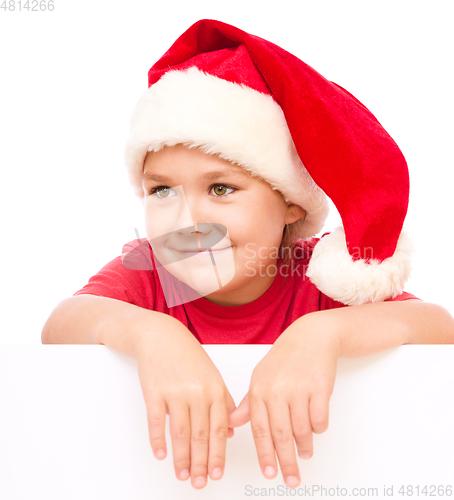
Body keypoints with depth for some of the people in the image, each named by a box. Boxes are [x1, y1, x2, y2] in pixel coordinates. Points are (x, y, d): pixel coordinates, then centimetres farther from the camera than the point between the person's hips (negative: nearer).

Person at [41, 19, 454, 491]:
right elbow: (59, 326, -25)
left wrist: (323, 332, -39)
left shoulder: (319, 276, -12)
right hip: (165, 477, 1)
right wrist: (149, 333, -43)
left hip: (303, 479, 0)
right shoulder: (145, 271, -9)